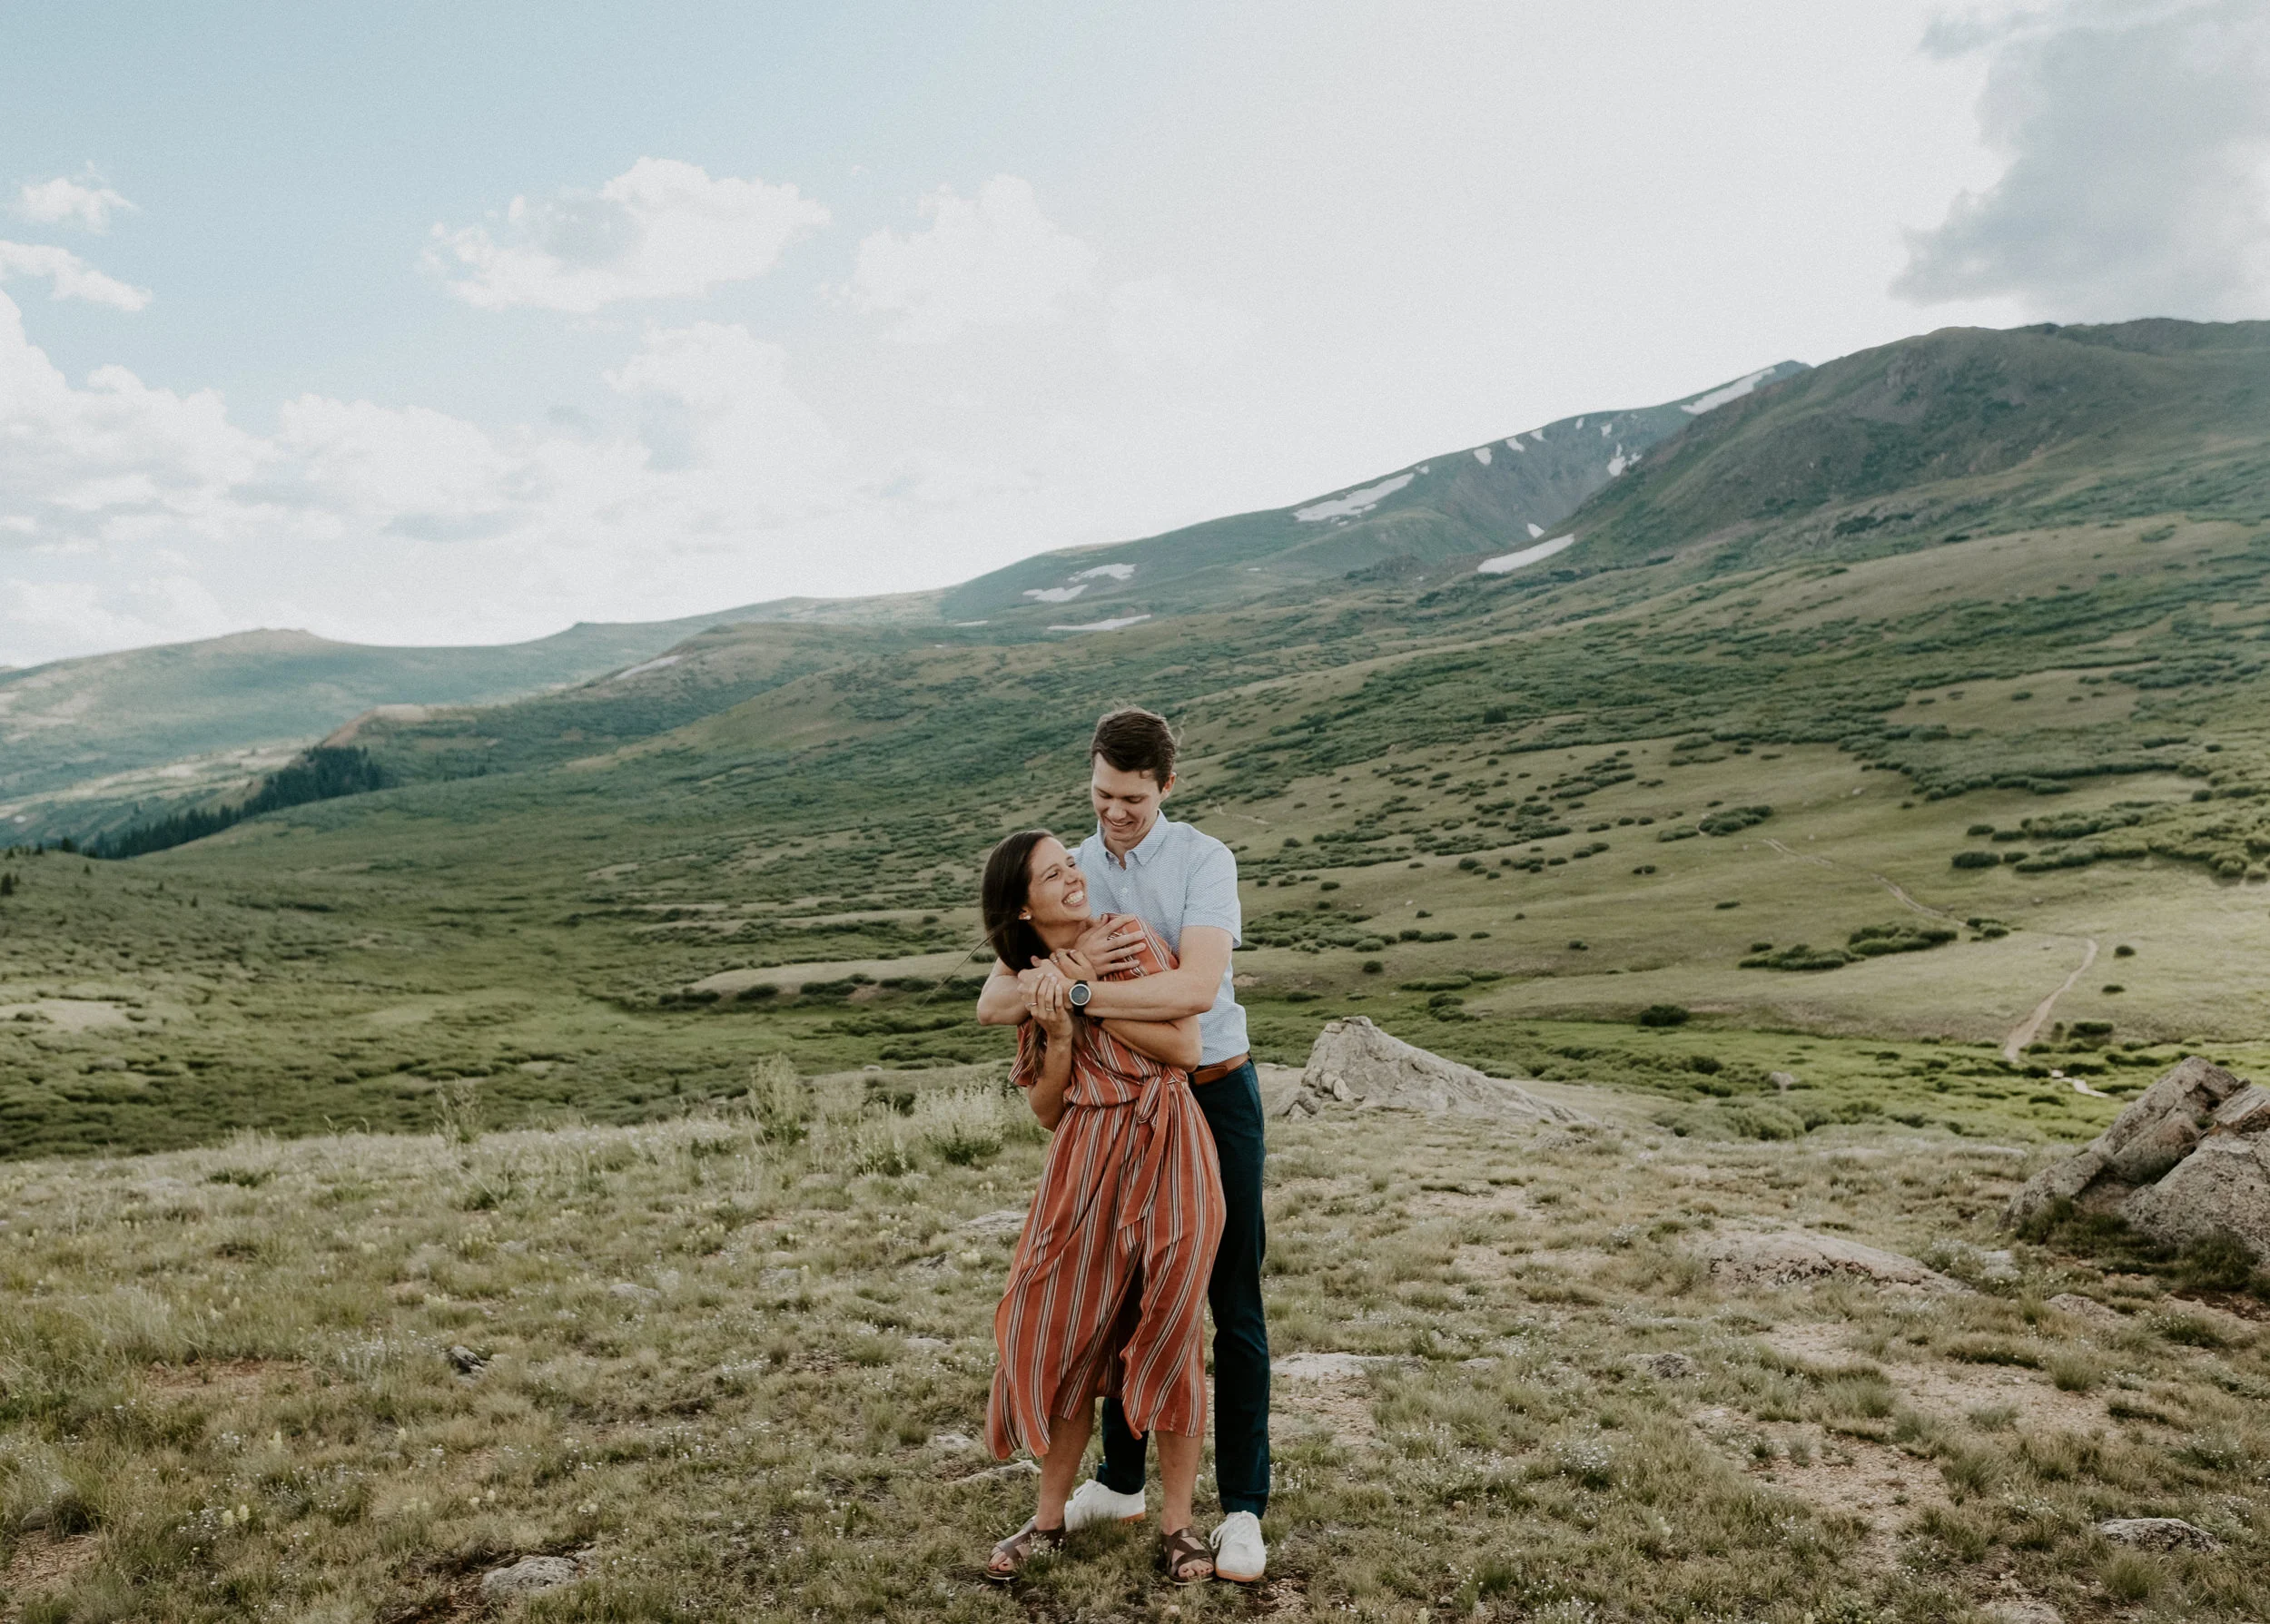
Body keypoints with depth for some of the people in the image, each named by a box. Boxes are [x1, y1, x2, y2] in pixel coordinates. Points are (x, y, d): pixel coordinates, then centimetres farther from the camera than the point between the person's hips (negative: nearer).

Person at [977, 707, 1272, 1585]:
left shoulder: (1204, 861, -14)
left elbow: (1195, 989, -30)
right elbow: (995, 1003, -7)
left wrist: (1073, 990, -32)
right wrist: (1070, 964, -27)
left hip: (1215, 1094, -5)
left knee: (1233, 1305, 2)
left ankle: (1243, 1508, 13)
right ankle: (1120, 1482, 31)